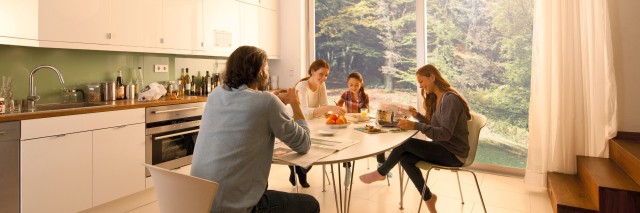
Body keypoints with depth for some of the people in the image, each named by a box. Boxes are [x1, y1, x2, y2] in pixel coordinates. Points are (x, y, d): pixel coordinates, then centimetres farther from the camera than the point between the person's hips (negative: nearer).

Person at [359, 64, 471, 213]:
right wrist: (417, 115, -2)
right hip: (444, 149, 9)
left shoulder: (450, 99, -18)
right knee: (405, 157, -11)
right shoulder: (437, 99, 12)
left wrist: (416, 126, -35)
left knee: (407, 143, -19)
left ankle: (380, 173, 3)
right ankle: (428, 197, 3)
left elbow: (445, 133, -27)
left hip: (453, 153, -9)